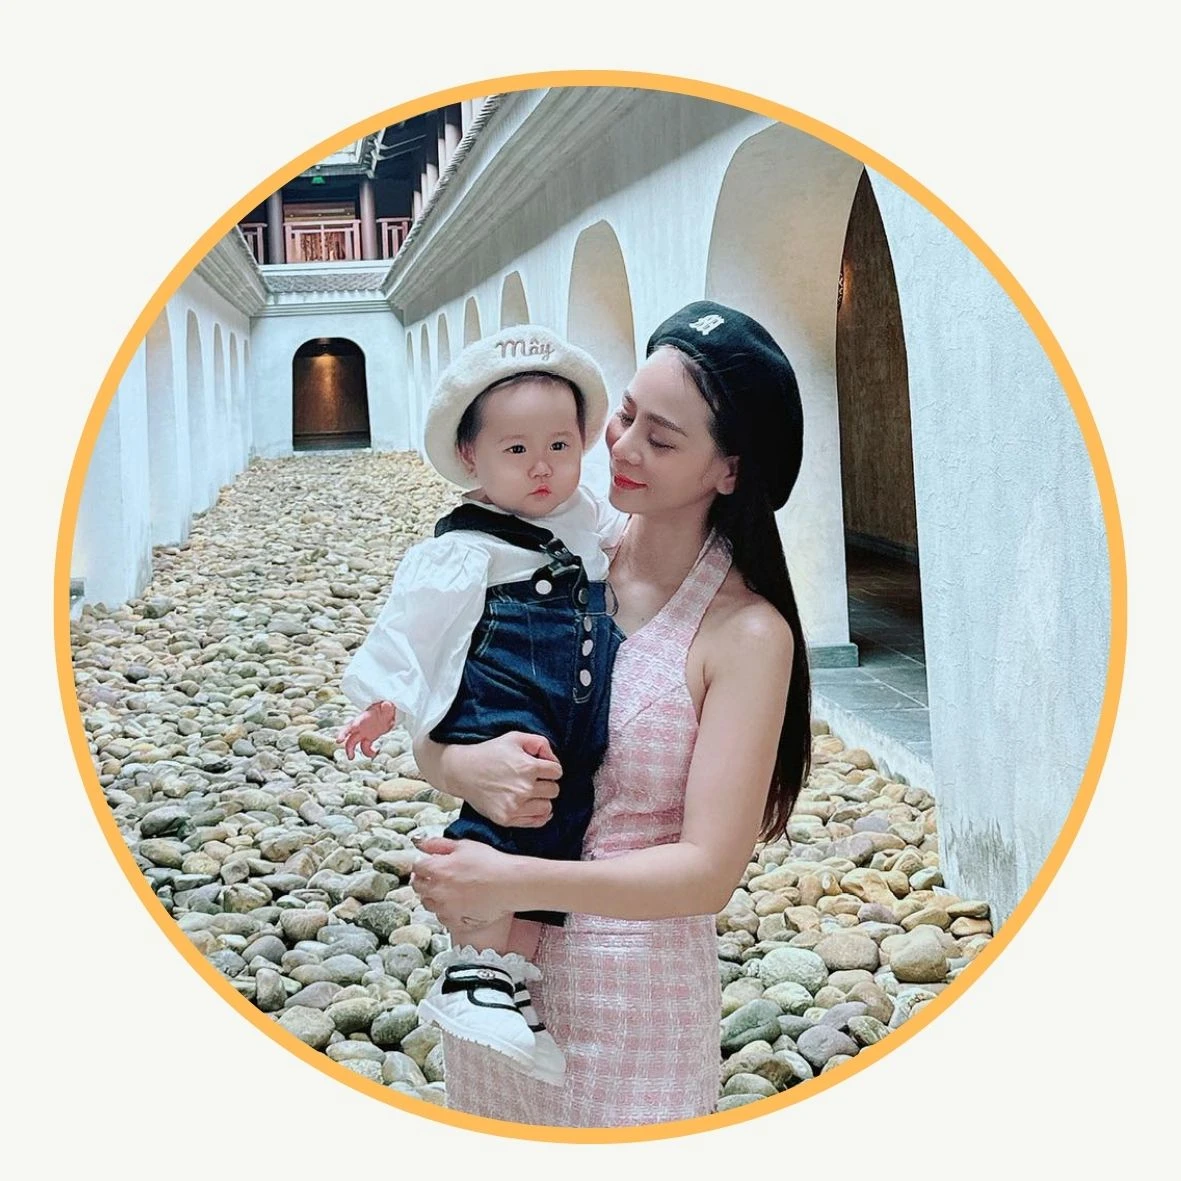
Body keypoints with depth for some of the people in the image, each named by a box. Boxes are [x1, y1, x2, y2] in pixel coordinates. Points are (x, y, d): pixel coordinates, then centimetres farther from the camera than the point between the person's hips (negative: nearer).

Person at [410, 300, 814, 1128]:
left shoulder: (746, 633, -16)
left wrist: (517, 882, -30)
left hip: (636, 992, -4)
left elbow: (709, 871, -20)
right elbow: (429, 741, 1)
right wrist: (469, 768, -22)